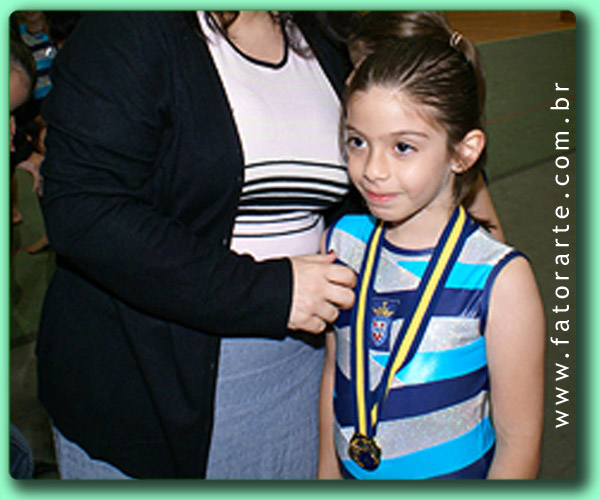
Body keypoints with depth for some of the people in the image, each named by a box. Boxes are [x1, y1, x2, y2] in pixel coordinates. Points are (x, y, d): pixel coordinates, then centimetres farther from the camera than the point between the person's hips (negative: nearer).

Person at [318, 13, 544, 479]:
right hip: (352, 474, 3)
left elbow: (519, 440, -15)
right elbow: (335, 373, 3)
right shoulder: (342, 241, -8)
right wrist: (327, 473, 7)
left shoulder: (500, 280, -21)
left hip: (456, 474, -3)